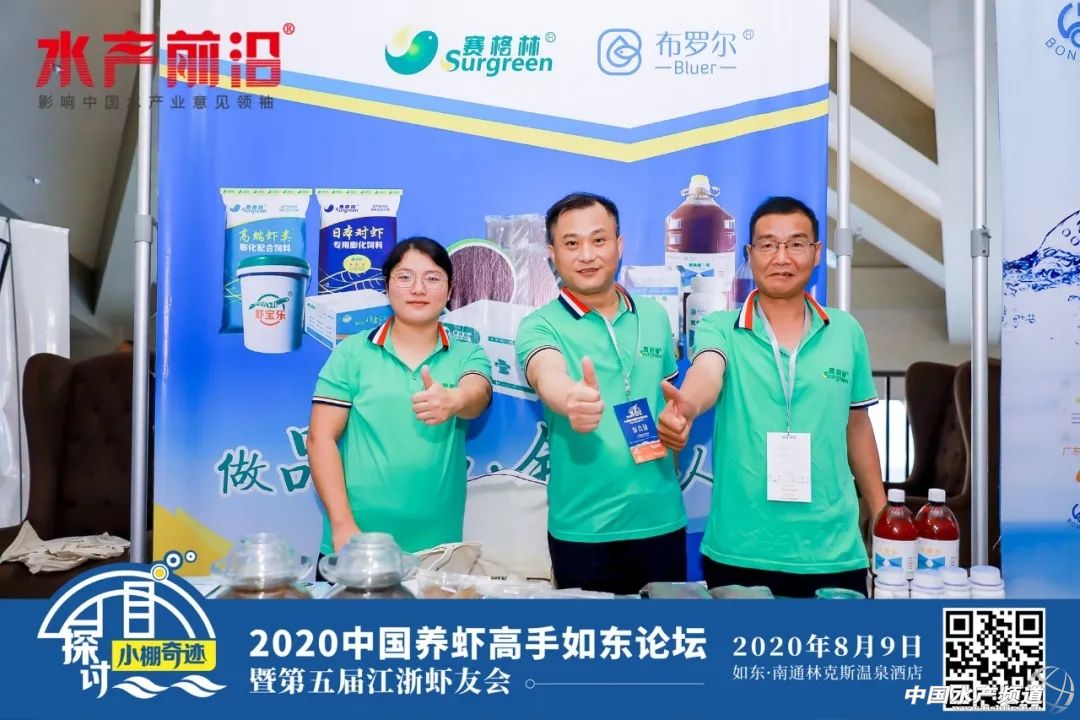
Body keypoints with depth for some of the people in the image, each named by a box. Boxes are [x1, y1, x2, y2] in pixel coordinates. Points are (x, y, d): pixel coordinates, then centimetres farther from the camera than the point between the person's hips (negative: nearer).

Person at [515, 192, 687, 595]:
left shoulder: (654, 316, 6)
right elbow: (548, 379, -30)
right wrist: (571, 400, -50)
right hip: (583, 529, -3)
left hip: (662, 519, 4)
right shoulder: (540, 326, -7)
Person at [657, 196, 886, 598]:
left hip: (834, 553, 2)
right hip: (739, 553, -2)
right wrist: (686, 406, -49)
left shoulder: (846, 332, 5)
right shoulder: (720, 328, -4)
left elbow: (857, 427, 14)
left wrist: (882, 515, 15)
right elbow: (707, 374, -26)